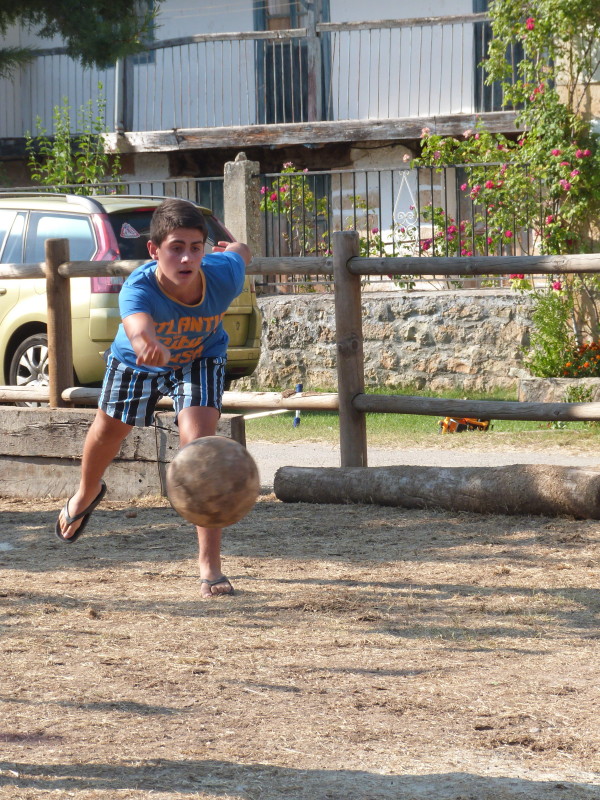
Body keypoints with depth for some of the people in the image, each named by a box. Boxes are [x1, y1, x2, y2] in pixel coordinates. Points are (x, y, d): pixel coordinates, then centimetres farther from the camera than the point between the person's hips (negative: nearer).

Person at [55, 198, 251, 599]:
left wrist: (234, 249, 12)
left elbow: (240, 250, -12)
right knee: (110, 429, 24)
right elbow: (137, 325, -68)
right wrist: (147, 344, -92)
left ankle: (210, 566, -21)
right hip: (137, 360, 1)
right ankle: (87, 493, 62)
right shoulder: (138, 288, -45)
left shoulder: (223, 276, -37)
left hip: (200, 359, -1)